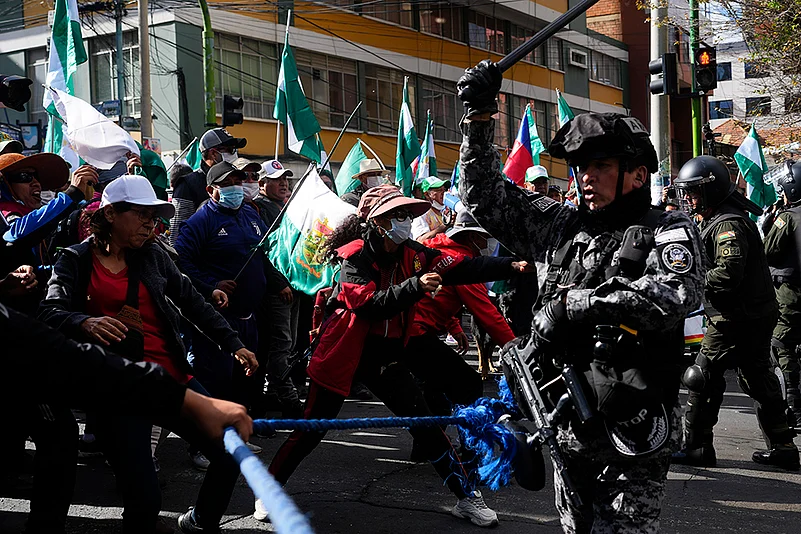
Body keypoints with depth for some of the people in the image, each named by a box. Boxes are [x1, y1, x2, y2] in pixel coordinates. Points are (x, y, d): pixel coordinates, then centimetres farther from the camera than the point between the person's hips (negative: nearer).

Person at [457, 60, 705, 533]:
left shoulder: (668, 232, -6)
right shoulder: (563, 227, 10)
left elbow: (671, 297, -28)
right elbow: (484, 194, 17)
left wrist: (571, 303, -24)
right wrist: (480, 115, 8)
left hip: (631, 443, -6)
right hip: (569, 434, 6)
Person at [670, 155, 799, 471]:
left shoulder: (727, 225, -18)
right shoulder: (714, 222, 16)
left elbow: (728, 273, -28)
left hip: (736, 319, -11)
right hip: (759, 314, 11)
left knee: (703, 376, -3)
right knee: (758, 377, 14)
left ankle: (697, 447, 4)